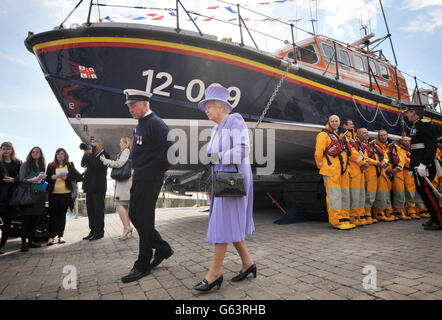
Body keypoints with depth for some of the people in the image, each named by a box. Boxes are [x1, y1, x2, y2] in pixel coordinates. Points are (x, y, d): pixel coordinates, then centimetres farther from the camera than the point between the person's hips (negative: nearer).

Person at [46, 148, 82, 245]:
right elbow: (46, 178, 6)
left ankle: (60, 236, 13)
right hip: (53, 194, 0)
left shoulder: (70, 165, 9)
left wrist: (67, 177, -14)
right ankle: (51, 237, 4)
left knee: (62, 214, 6)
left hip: (66, 194, 0)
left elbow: (78, 175, 0)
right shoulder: (51, 166, 10)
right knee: (53, 215, -3)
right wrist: (53, 177, -14)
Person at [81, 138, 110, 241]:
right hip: (89, 187, 8)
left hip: (98, 188, -8)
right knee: (90, 210, 12)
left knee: (98, 210, -2)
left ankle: (99, 232, 5)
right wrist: (86, 154, 0)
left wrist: (91, 154, -13)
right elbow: (83, 164, 11)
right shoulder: (92, 155, 16)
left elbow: (97, 165, -22)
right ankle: (93, 231, 21)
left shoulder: (105, 155, -7)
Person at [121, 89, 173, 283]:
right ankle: (162, 248, 26)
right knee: (134, 216, 14)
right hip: (139, 178, 10)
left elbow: (170, 147, -24)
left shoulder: (155, 123, -14)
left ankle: (142, 266, 12)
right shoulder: (141, 124, 16)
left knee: (144, 220, -2)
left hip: (149, 179, -10)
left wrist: (159, 168, -15)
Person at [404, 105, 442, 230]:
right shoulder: (415, 127, 19)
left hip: (424, 165, -10)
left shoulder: (425, 125, -10)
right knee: (422, 191, 13)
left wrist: (424, 164, -27)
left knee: (426, 191, -9)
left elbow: (431, 146, -19)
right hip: (418, 166, 10)